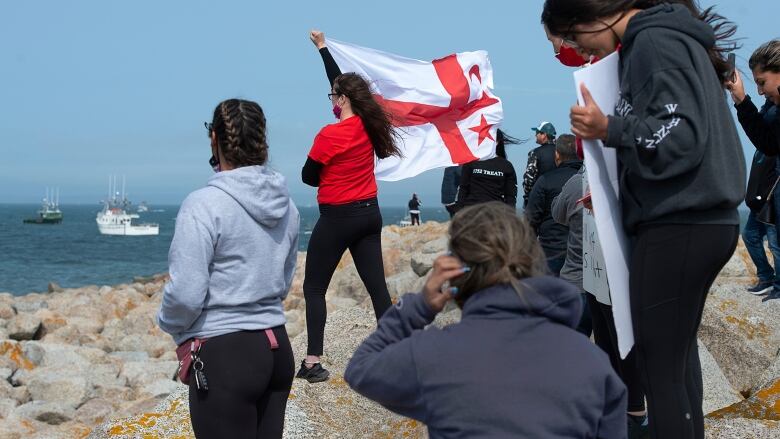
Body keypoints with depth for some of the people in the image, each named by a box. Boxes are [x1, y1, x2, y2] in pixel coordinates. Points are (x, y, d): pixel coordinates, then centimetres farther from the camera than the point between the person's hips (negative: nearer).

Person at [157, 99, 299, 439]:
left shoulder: (204, 205, -15)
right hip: (277, 348, 7)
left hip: (226, 355, -7)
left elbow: (186, 294, -15)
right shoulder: (286, 205, 6)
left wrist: (172, 326, 4)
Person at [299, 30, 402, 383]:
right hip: (370, 214, 6)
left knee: (314, 288, 4)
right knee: (377, 286, 7)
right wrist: (322, 47, 25)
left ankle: (313, 363, -1)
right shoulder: (369, 125, 1)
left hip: (337, 218, -6)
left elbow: (308, 176, -7)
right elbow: (342, 83, 15)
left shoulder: (329, 135, -18)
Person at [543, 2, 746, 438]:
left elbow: (681, 136, -20)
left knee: (660, 367, -5)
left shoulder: (653, 41, -12)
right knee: (678, 352, 18)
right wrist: (617, 195, 18)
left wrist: (610, 129, -31)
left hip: (677, 227, -10)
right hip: (703, 220, 10)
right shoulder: (671, 38, 18)